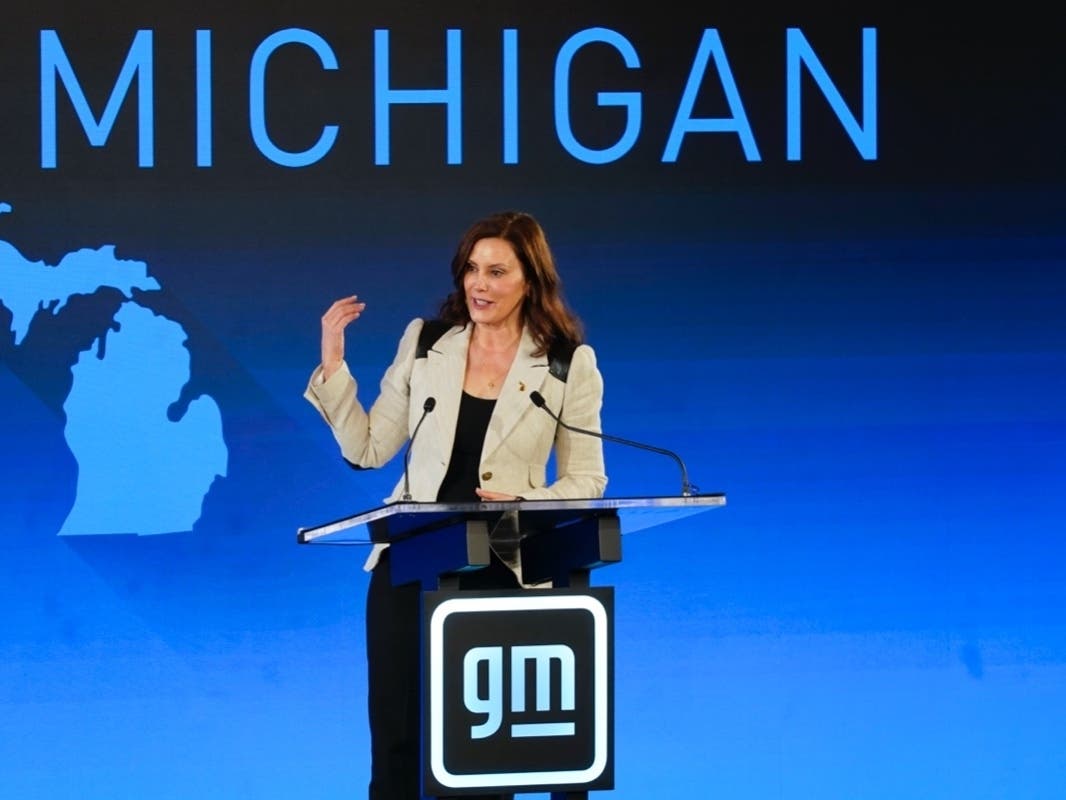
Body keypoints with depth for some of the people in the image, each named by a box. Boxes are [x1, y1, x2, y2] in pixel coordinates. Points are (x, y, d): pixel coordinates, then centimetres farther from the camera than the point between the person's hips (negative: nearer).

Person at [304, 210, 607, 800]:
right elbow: (367, 449, 8)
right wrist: (333, 363, 0)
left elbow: (586, 479, 2)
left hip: (503, 571, -2)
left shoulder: (569, 364, -1)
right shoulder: (424, 342, 6)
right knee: (397, 738, 1)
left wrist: (525, 505, -16)